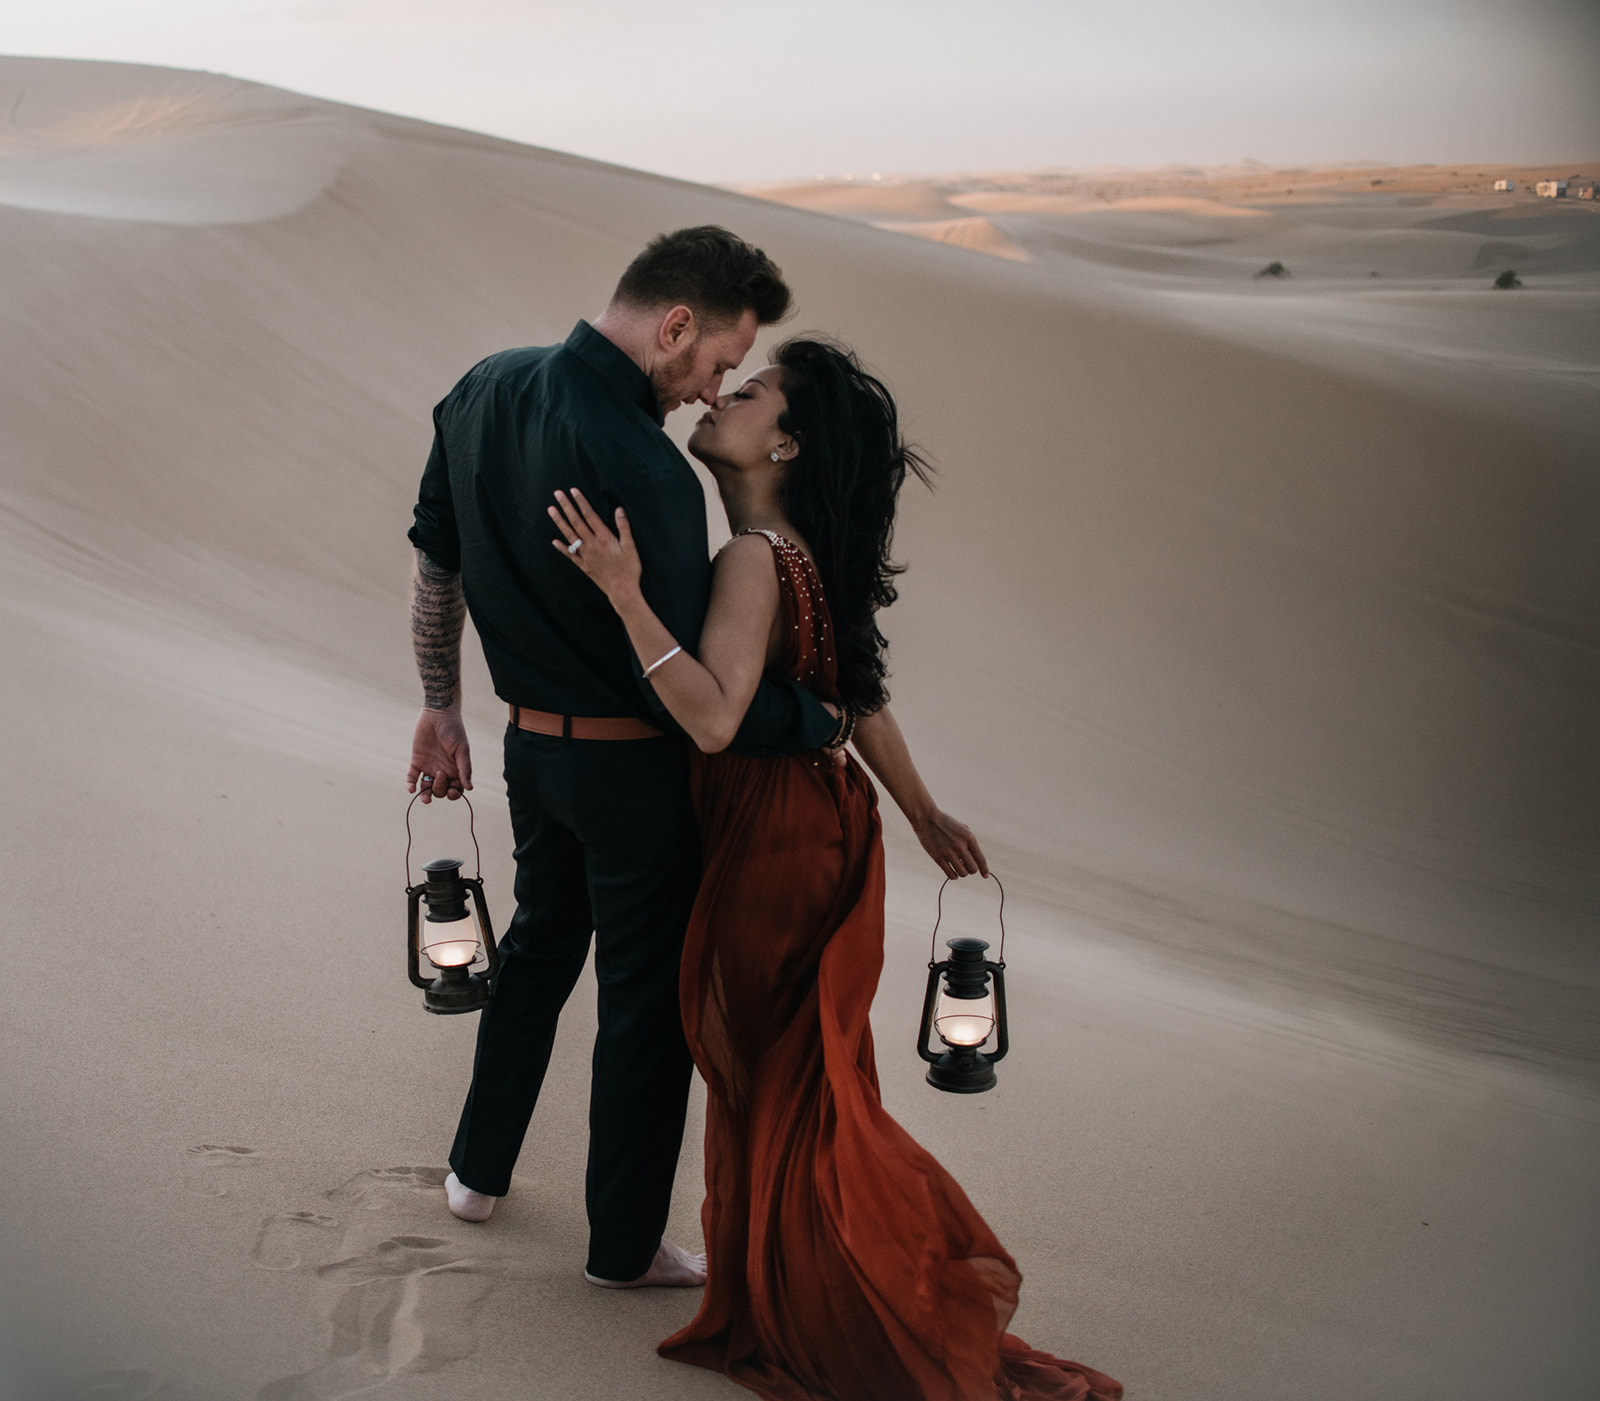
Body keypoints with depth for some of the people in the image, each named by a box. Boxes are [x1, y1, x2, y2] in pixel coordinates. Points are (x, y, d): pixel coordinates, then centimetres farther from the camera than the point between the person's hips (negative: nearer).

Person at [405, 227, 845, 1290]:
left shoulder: (486, 391, -4)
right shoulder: (647, 475, -29)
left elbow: (434, 564, 7)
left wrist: (441, 707, 18)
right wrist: (824, 718, -11)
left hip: (531, 743, 7)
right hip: (634, 766, -7)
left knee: (540, 942, 28)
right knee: (647, 997, 11)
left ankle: (479, 1172, 44)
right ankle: (626, 1244, 27)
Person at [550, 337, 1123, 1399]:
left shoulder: (755, 557, -22)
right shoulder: (796, 550, 6)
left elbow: (715, 715, -32)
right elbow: (857, 692, 13)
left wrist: (626, 595, -35)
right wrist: (924, 814, 21)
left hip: (776, 846, -9)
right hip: (816, 824, 9)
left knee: (782, 1086, 8)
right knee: (784, 1077, 21)